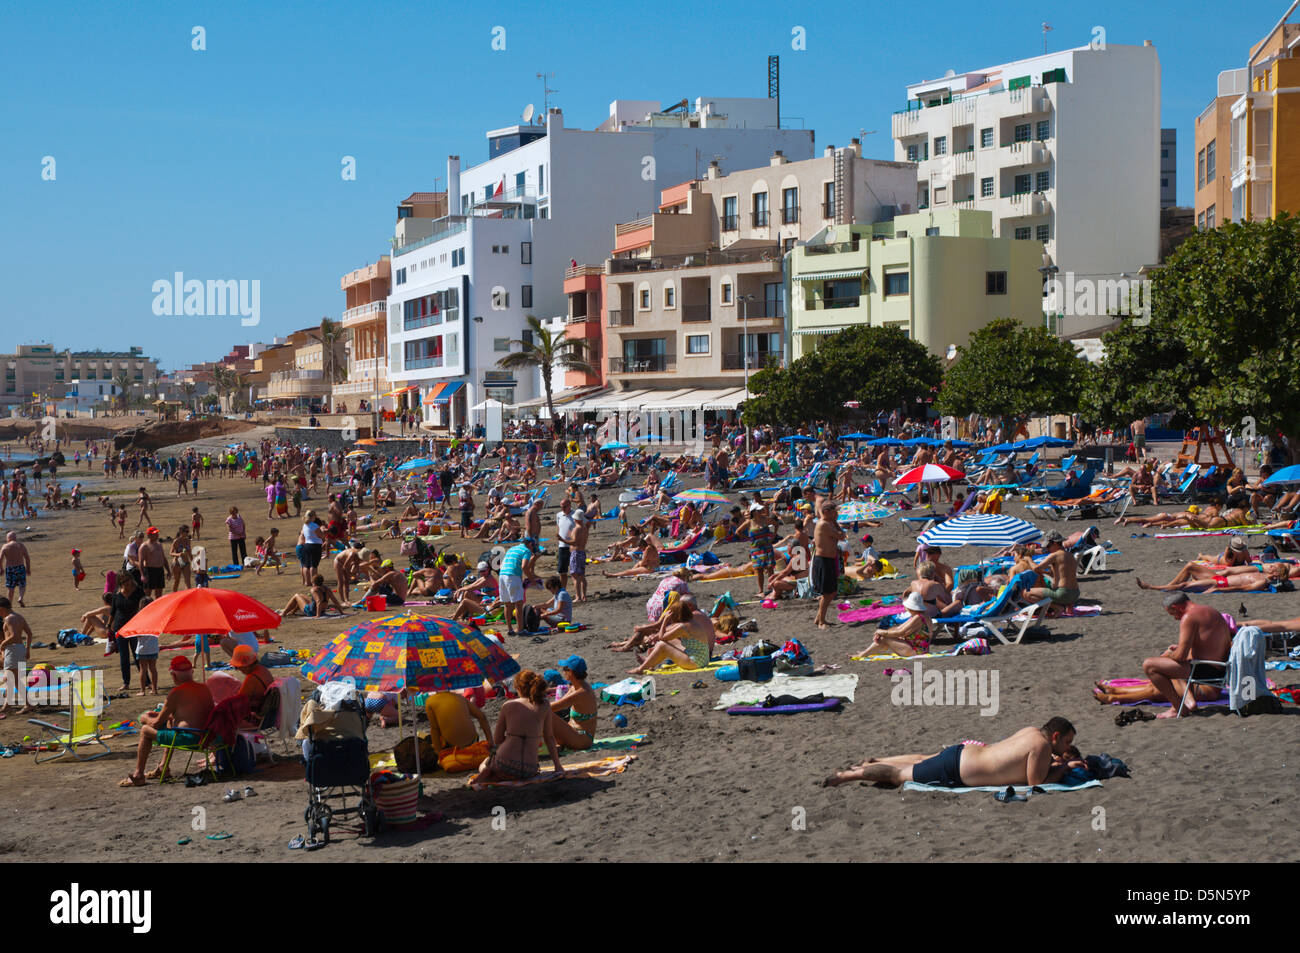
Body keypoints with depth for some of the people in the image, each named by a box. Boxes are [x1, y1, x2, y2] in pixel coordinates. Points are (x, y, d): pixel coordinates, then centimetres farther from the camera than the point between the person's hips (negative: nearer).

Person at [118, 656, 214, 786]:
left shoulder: (176, 693, -11)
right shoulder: (205, 688, 10)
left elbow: (157, 723, -3)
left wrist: (145, 718, 18)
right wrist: (165, 715, 31)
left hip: (186, 738, -8)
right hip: (204, 736, 8)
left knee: (146, 730, 8)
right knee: (170, 722, 35)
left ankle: (138, 775, 12)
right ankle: (163, 767, 39)